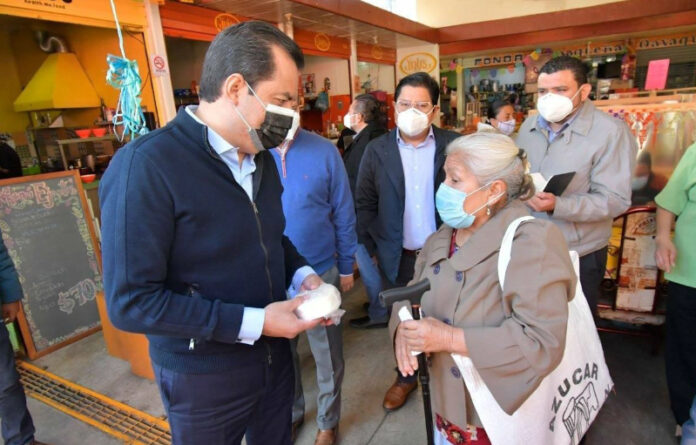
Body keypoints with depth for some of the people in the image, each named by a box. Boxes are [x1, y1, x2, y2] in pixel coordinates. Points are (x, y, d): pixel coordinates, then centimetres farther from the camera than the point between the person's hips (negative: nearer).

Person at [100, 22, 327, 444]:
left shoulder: (261, 158, 2)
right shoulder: (146, 165, -23)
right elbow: (131, 302, -24)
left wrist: (302, 275, -6)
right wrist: (253, 323, -25)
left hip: (275, 355, 7)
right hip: (203, 377, -6)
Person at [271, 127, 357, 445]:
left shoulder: (324, 151, -9)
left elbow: (343, 213, -3)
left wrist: (346, 267, 0)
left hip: (319, 271, -1)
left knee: (327, 355, 16)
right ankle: (290, 412, 48)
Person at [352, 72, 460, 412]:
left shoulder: (453, 145, -6)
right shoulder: (377, 150, -4)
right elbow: (364, 204, -1)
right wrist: (371, 251, -4)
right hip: (398, 256, 1)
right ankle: (406, 377, 41)